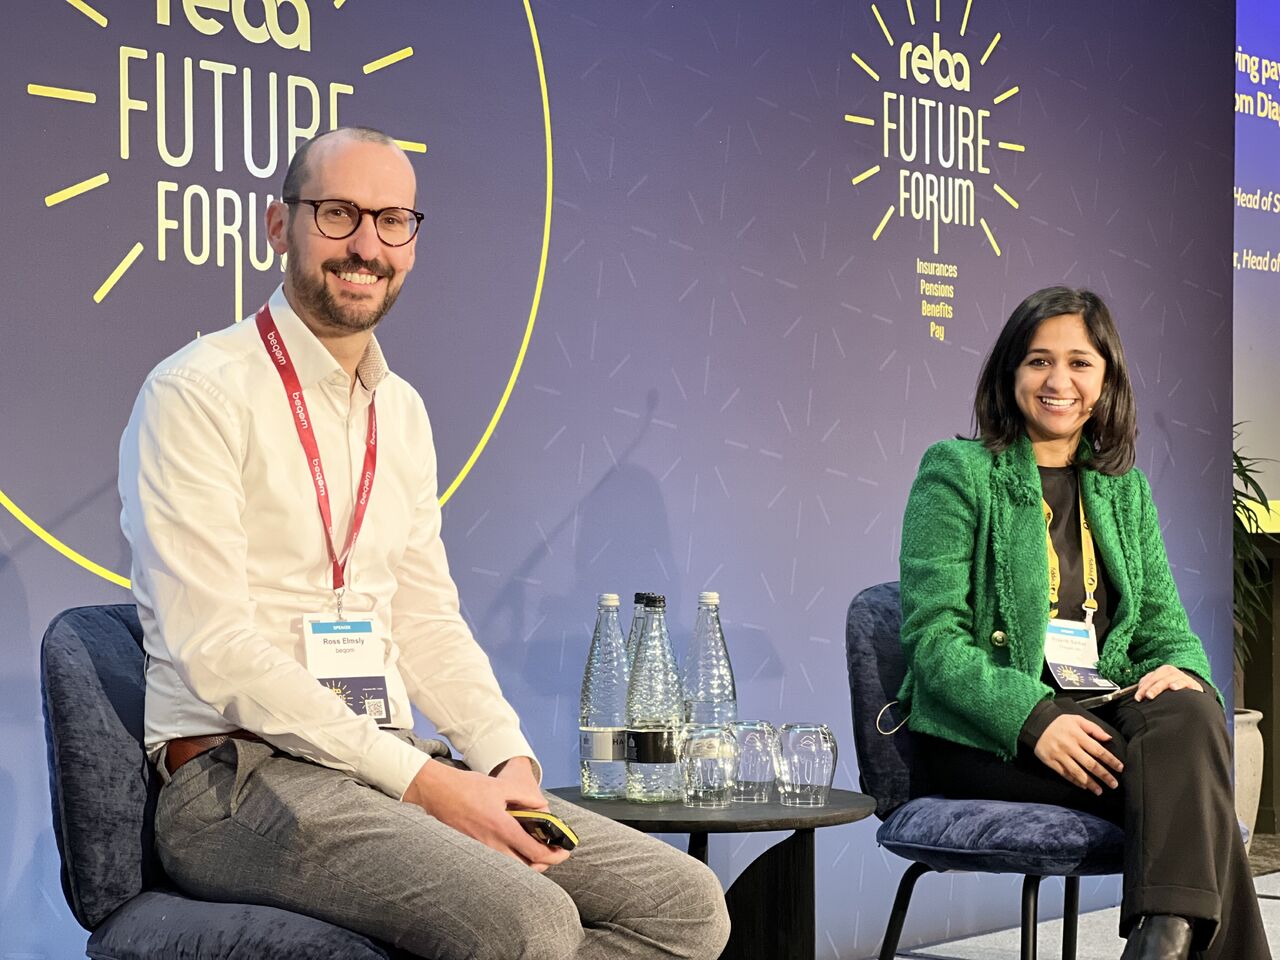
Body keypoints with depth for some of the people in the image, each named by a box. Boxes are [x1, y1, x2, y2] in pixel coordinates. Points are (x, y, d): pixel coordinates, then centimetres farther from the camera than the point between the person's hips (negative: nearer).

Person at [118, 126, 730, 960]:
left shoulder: (402, 412, 16)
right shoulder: (200, 393, -8)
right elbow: (215, 649, -16)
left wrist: (510, 759, -3)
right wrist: (421, 780, -18)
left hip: (386, 771, 8)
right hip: (238, 778, -8)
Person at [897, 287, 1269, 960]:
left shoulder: (1124, 489, 19)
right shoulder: (957, 471, 1)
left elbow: (1164, 623, 16)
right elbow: (933, 636, -8)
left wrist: (1179, 669, -10)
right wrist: (1033, 717, -23)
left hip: (1103, 713, 5)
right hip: (980, 738, -5)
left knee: (1189, 715, -32)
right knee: (1185, 779, -30)